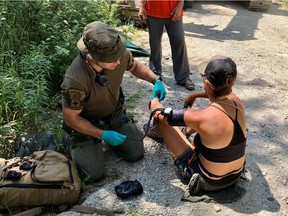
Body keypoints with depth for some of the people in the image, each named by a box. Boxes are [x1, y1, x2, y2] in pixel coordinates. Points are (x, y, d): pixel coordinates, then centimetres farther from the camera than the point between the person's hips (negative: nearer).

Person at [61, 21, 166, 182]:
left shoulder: (120, 54, -26)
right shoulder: (75, 81, -40)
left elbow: (135, 66, 1)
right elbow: (70, 118, -22)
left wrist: (156, 81, -16)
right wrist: (103, 135, -26)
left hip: (115, 114, 5)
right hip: (84, 123, -4)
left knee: (137, 153, 4)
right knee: (95, 174, -5)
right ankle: (72, 141, 19)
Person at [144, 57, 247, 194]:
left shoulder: (201, 117, -31)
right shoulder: (236, 101, -13)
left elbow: (161, 115, -12)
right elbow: (220, 93, 15)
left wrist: (154, 103, 10)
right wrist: (196, 95, 18)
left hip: (208, 181, -5)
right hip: (236, 175, 6)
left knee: (162, 121, 2)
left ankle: (157, 132, 39)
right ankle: (186, 131, 48)